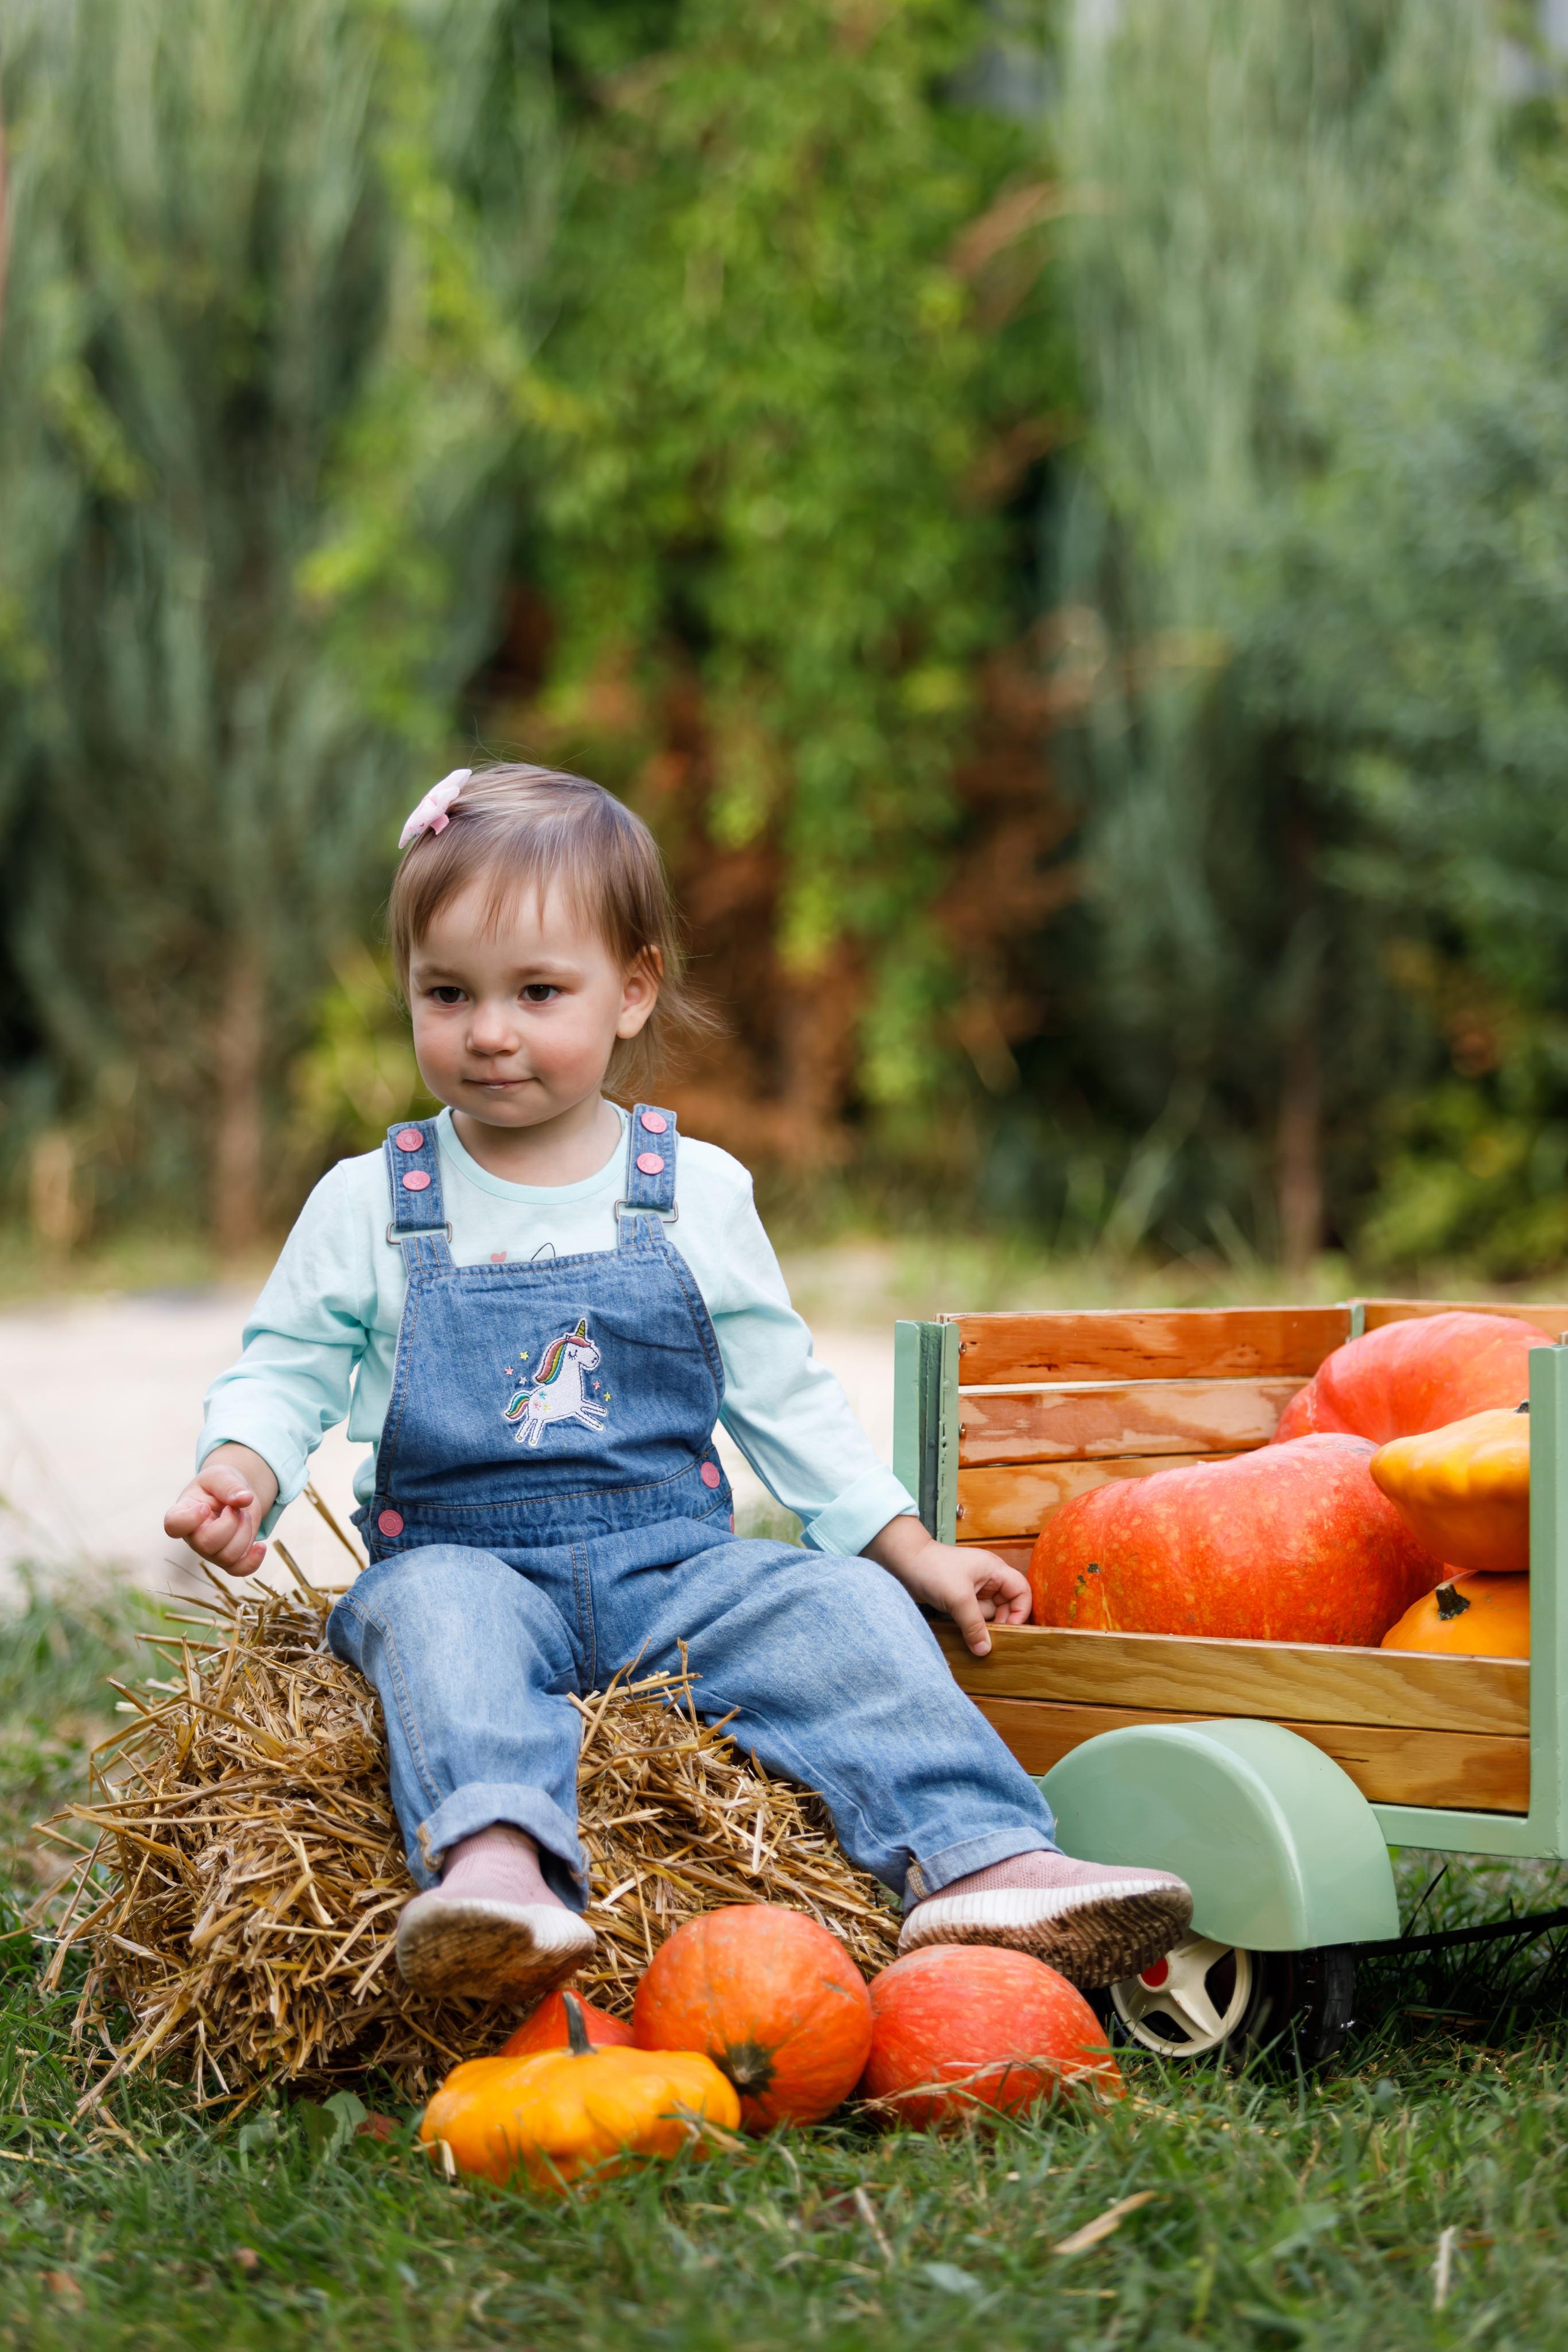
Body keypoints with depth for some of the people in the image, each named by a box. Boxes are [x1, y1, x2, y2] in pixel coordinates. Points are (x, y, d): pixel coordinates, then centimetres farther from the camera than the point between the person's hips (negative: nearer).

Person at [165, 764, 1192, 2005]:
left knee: (842, 1606, -22)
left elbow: (785, 1399, 15)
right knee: (439, 1616, -35)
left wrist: (912, 1552, 10)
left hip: (672, 1570, 2)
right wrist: (241, 1473, -13)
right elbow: (285, 1371, 10)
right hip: (461, 1560, -2)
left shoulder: (698, 1196, 9)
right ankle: (491, 1859, -58)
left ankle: (977, 1862, -34)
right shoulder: (368, 1206, 6)